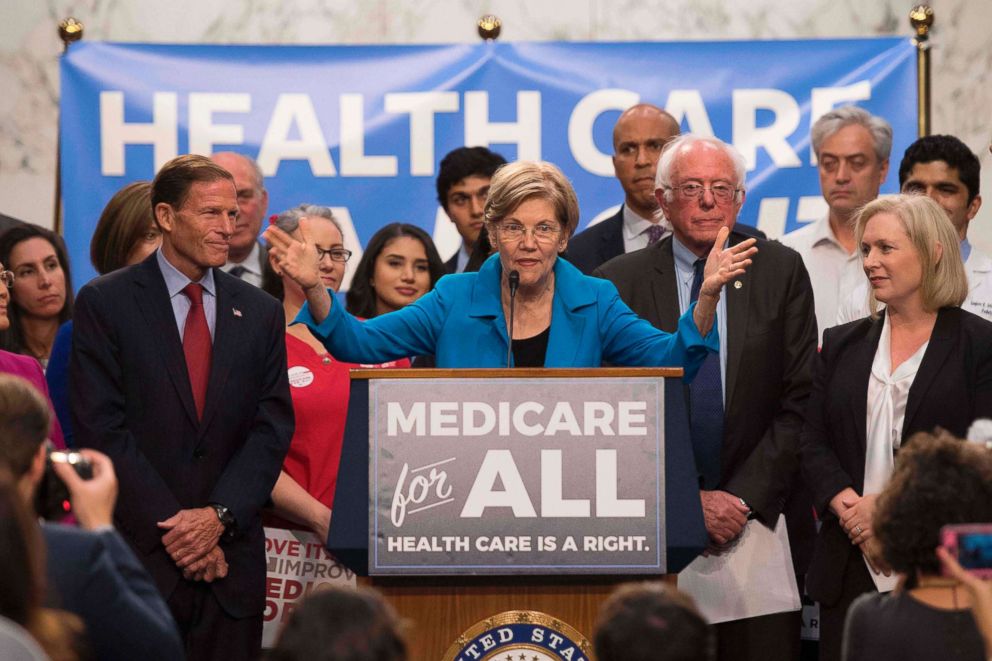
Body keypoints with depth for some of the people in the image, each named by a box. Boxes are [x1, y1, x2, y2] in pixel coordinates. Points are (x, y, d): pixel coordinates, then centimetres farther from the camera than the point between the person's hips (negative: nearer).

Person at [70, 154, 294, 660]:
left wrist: (220, 515, -8)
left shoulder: (260, 313, 12)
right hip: (137, 552, -3)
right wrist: (171, 528, -11)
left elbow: (273, 427, 7)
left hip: (231, 558, 3)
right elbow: (100, 429, -6)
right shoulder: (105, 303, 0)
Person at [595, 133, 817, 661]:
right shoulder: (616, 284, 2)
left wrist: (744, 497, -7)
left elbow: (801, 401, 2)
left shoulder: (781, 272, 6)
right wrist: (688, 500, -8)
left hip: (763, 518, 1)